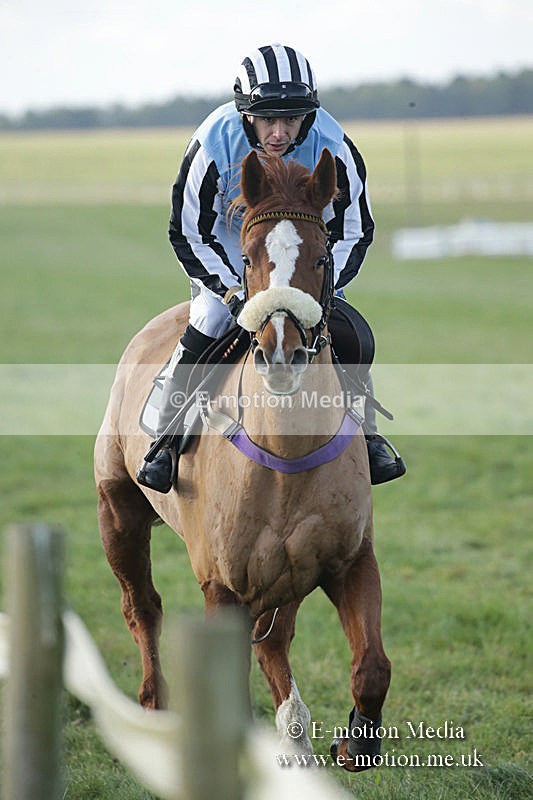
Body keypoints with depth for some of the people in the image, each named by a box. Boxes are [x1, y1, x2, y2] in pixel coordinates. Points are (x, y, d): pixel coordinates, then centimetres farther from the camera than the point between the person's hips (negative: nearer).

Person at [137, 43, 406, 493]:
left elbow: (353, 232, -13)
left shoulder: (332, 149, -27)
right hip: (225, 251, -2)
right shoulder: (213, 147, -31)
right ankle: (165, 444, -8)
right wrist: (237, 295, -28)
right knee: (207, 326, -22)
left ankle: (368, 439, 7)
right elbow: (190, 235, -18)